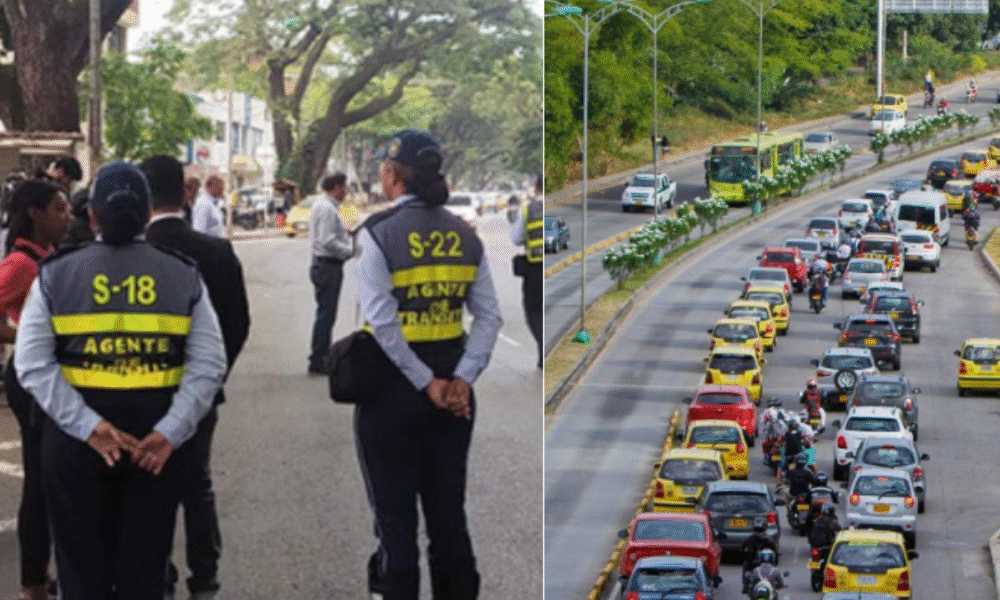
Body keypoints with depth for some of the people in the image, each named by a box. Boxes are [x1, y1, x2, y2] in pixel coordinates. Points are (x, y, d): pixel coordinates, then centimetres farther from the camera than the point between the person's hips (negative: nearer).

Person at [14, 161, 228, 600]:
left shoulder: (55, 275, -1)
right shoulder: (183, 276, 2)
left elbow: (33, 365, -10)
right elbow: (209, 365, -7)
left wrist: (90, 426, -15)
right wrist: (170, 432, -12)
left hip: (74, 436, -1)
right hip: (157, 439, 1)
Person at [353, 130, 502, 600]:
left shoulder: (378, 232, -11)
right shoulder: (464, 234, 5)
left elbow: (383, 322, -19)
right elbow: (488, 317, -1)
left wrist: (426, 383, -15)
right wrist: (460, 379, -6)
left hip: (392, 384, -5)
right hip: (451, 383, 5)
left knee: (395, 517, 4)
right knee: (449, 513, 12)